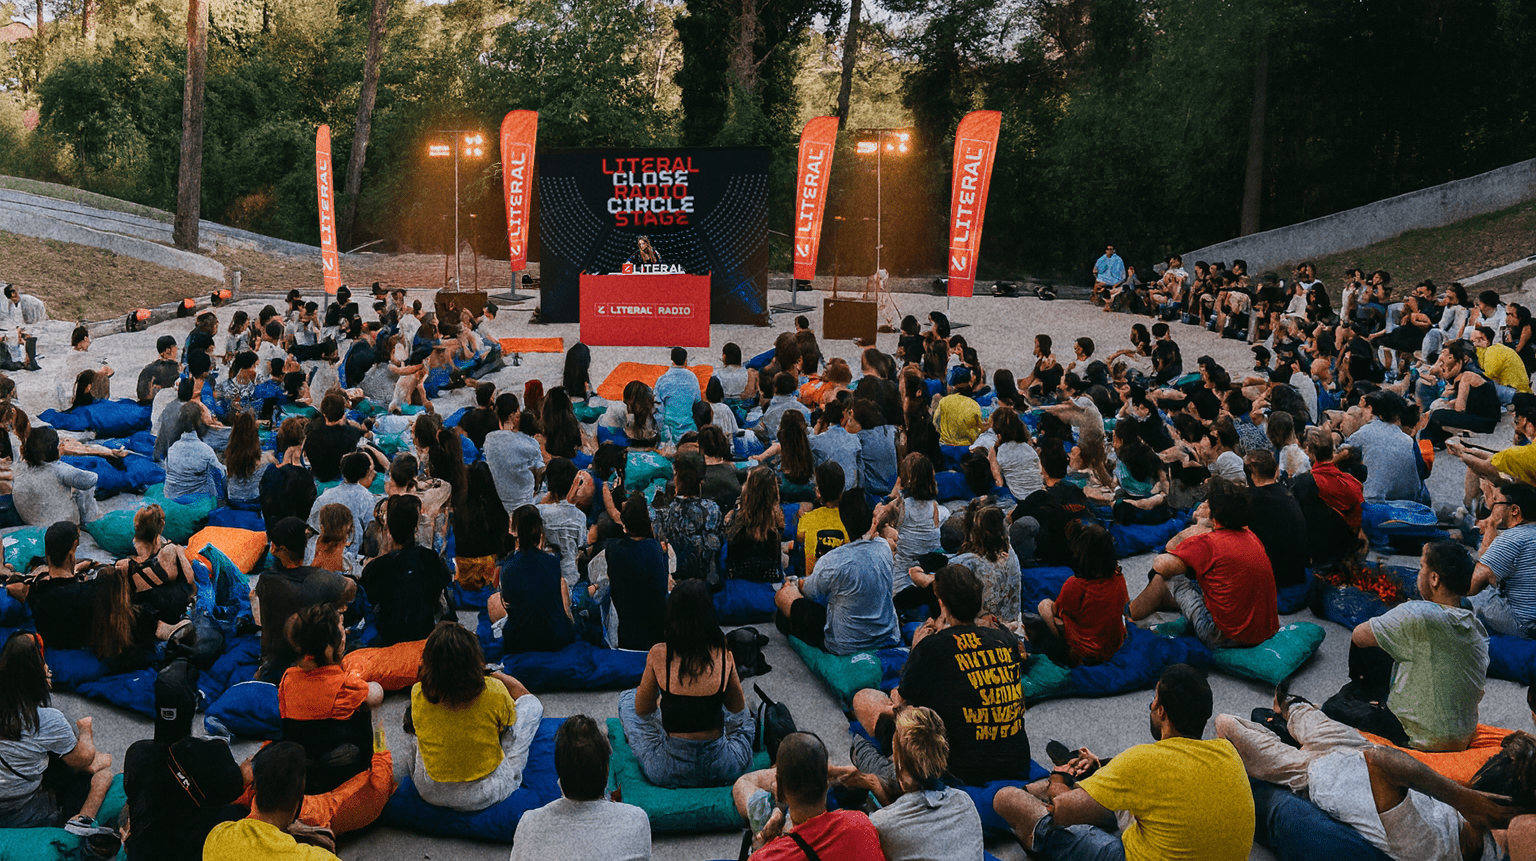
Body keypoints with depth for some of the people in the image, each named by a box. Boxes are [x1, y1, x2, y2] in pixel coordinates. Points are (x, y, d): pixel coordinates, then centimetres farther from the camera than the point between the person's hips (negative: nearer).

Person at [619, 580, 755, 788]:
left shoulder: (658, 654, -13)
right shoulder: (725, 656, -10)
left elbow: (641, 710, 3)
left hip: (668, 772, -1)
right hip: (721, 770, 1)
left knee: (627, 698, 28)